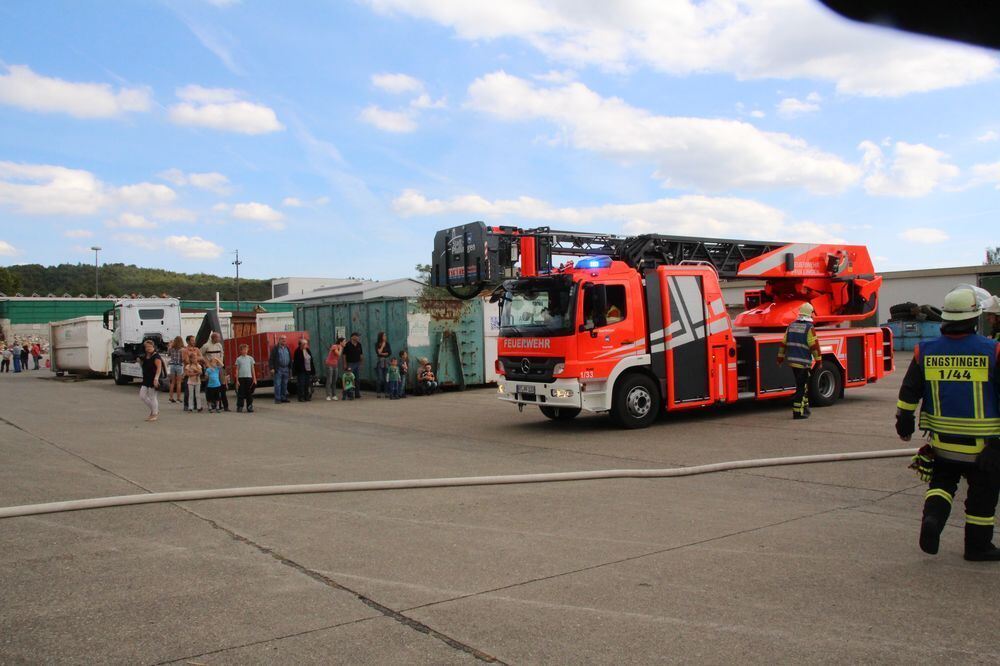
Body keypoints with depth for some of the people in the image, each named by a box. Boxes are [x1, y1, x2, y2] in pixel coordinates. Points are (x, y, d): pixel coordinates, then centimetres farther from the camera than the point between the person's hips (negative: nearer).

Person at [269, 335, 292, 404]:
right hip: (278, 369, -5)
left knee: (285, 385, 8)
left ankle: (283, 398, 15)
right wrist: (272, 368, -13)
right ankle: (277, 399, -5)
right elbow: (271, 359, -5)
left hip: (286, 369, 5)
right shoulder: (275, 349, -1)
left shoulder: (288, 349, 16)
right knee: (277, 385, -6)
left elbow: (290, 359, 21)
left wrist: (290, 368, 16)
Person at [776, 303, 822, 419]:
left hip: (792, 361, 7)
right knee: (801, 387, -2)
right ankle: (797, 411, -2)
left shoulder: (791, 326, 8)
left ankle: (804, 406, 31)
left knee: (802, 384, 21)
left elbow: (784, 343, 12)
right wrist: (818, 360, -5)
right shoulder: (809, 328, -12)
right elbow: (814, 345, -13)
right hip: (804, 362, -7)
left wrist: (780, 357, 18)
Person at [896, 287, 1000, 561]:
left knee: (942, 480, 20)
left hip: (942, 441, 2)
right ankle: (978, 545, 25)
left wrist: (904, 421, 16)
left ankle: (932, 517, -5)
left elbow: (909, 393, 3)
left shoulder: (925, 351, -4)